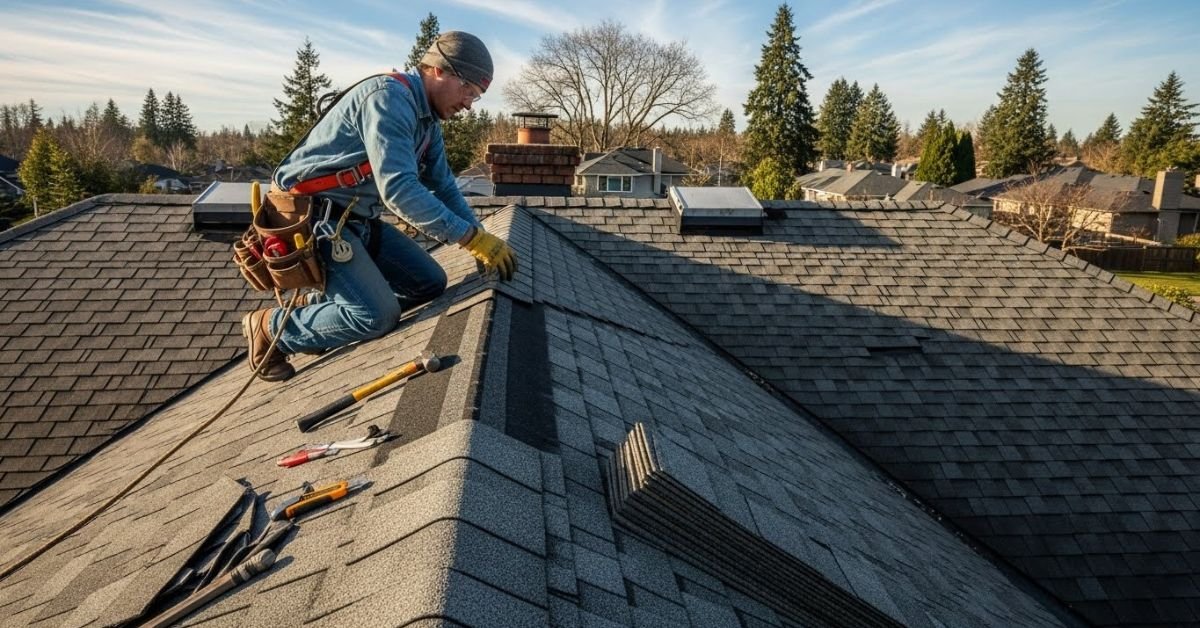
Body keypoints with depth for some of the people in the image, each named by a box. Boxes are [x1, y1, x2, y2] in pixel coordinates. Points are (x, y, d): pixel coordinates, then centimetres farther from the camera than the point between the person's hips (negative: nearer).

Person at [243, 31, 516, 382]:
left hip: (357, 220, 10)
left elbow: (444, 188, 15)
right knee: (378, 316, -20)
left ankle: (320, 306, 15)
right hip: (312, 218, -10)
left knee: (429, 283, 6)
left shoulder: (429, 121, 10)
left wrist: (483, 242, 1)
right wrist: (472, 237, -30)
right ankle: (271, 327, 3)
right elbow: (398, 189, -32)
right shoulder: (388, 97, -21)